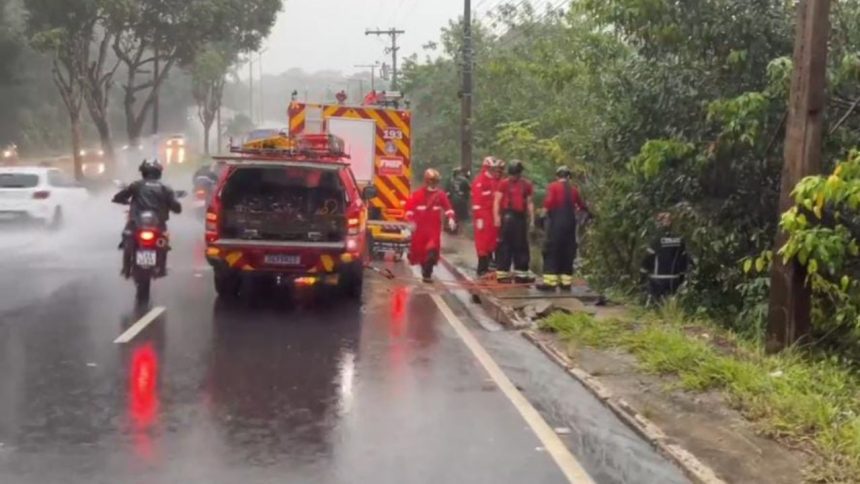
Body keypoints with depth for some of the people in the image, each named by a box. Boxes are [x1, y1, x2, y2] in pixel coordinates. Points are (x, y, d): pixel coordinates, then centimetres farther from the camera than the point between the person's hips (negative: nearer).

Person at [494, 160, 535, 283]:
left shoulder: (526, 185, 10)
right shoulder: (504, 184, -1)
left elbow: (529, 203, 15)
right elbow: (497, 201, -3)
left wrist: (531, 219, 10)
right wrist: (497, 216, -13)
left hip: (521, 217, 5)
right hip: (508, 216, -4)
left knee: (521, 245, 9)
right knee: (506, 245, -4)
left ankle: (521, 273, 17)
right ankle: (502, 273, -1)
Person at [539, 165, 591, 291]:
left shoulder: (553, 186, -3)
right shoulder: (573, 189, 11)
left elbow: (548, 203, -15)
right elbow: (581, 205, 21)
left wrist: (546, 209, 4)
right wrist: (588, 212, 39)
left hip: (556, 222, -5)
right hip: (570, 222, 5)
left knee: (551, 251, -4)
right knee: (568, 251, 9)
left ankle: (550, 281, -11)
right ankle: (566, 282, 8)